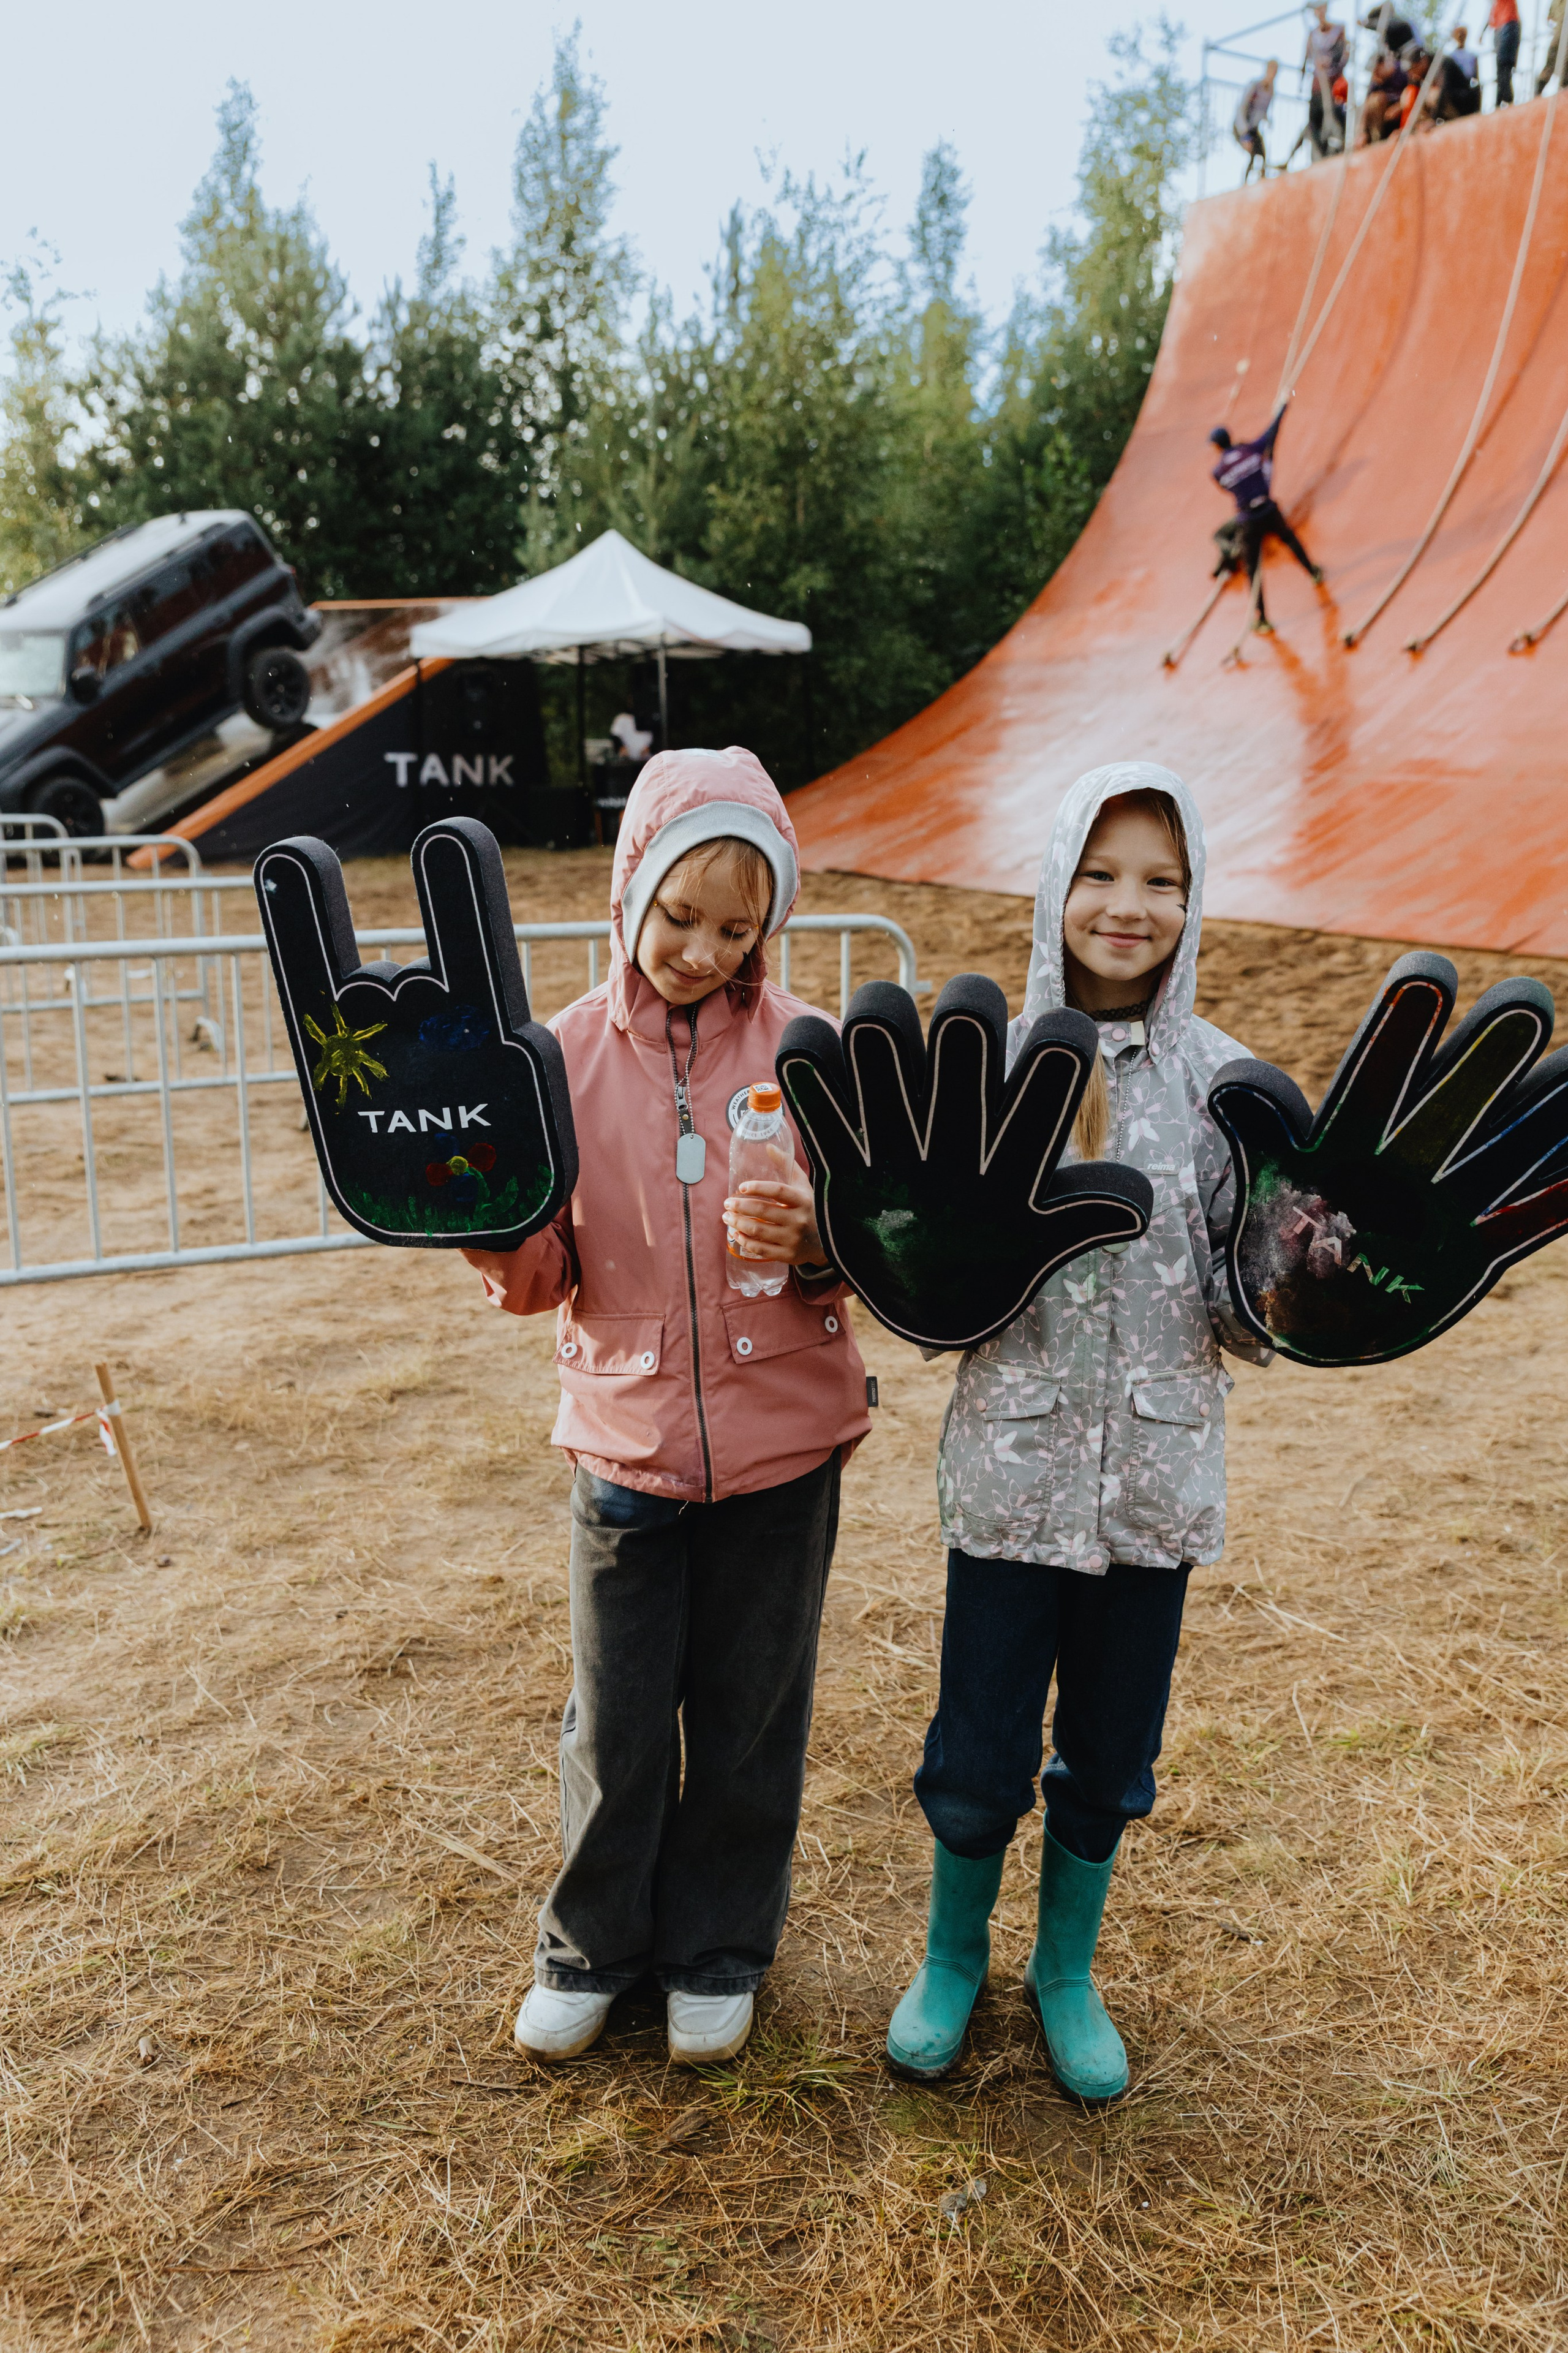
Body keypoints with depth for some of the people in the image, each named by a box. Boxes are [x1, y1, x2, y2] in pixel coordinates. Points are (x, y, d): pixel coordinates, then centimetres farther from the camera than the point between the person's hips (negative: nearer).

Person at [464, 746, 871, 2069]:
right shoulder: (569, 1052, -5)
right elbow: (547, 1278, -3)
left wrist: (811, 1240, -25)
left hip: (780, 1441, 0)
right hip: (626, 1437, 0)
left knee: (749, 1715, 14)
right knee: (616, 1719, 12)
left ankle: (721, 1947, 38)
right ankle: (596, 1943, 37)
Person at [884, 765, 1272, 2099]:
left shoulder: (1223, 1080, -2)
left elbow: (1245, 1312, 0)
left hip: (1157, 1472, 1)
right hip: (1013, 1464, -1)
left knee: (1110, 1756, 17)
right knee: (977, 1761, 10)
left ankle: (1069, 1971, 42)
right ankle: (954, 1957, 39)